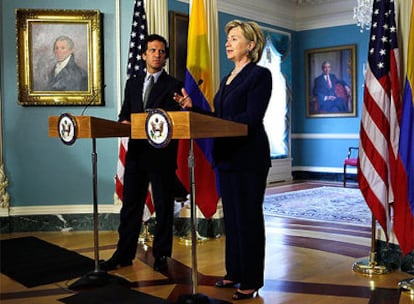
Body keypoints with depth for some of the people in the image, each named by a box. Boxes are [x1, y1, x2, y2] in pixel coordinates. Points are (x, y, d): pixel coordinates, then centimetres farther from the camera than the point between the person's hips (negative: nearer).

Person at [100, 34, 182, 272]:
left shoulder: (174, 86, 0)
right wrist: (124, 122, -8)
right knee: (130, 206, 10)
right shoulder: (132, 84, 15)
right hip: (136, 153, 4)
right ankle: (124, 255, 20)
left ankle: (161, 257, 17)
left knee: (163, 208, 5)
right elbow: (124, 114, 16)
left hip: (162, 155, -4)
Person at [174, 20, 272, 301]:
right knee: (231, 216, 14)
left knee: (248, 217, -1)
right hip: (226, 156, 8)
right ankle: (234, 272, 26)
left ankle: (251, 280, 11)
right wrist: (192, 107, 6)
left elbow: (251, 118, -18)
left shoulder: (260, 75, -8)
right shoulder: (228, 79, 17)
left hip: (249, 158, -8)